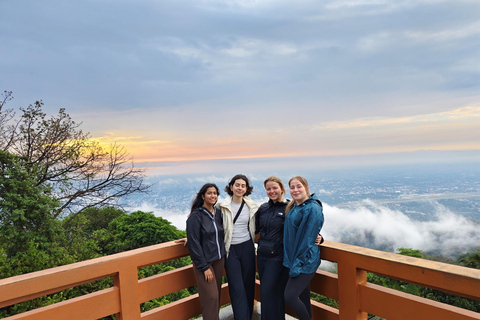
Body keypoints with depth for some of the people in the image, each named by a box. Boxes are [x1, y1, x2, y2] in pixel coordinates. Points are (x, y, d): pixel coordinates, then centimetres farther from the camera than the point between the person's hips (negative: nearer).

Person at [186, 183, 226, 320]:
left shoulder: (218, 213, 5)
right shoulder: (195, 216, -13)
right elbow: (194, 244, -14)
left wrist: (223, 256, 6)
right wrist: (204, 267, -14)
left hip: (219, 259, 6)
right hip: (205, 262, -6)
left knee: (216, 294, 12)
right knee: (211, 296, -4)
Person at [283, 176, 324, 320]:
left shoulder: (312, 208, -16)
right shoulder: (292, 207, 9)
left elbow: (308, 239, -19)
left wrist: (298, 264, -18)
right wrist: (290, 260, 12)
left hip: (305, 262, -8)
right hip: (293, 259, 8)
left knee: (289, 296, -8)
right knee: (303, 297, 16)